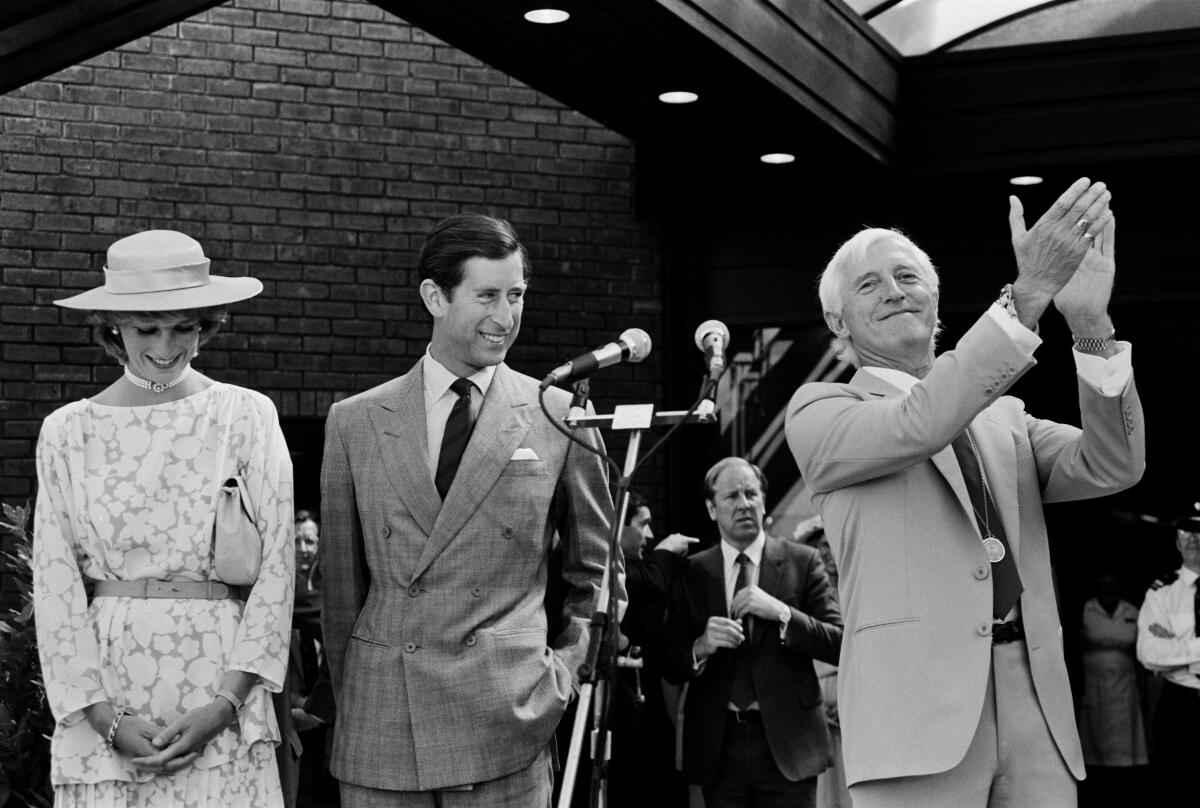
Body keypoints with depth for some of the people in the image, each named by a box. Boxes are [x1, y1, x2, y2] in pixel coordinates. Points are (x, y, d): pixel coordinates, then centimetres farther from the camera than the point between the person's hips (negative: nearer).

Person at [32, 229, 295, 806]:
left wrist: (225, 704, -10)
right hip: (104, 693, 1)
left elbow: (276, 566, -2)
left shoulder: (247, 415, 1)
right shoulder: (67, 430, 6)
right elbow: (55, 584, 3)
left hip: (220, 683, -1)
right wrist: (105, 717, -6)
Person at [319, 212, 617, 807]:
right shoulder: (354, 422, 5)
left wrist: (563, 670, 4)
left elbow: (595, 569, 12)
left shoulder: (560, 418, 2)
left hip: (506, 720, -1)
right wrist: (351, 700, 9)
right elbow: (342, 580, 9)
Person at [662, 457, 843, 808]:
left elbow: (839, 644, -2)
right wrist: (701, 647, -16)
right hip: (719, 746, 1)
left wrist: (781, 613, -14)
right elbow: (672, 667, 5)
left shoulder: (802, 561, 4)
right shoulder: (692, 572, 7)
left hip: (787, 741, -1)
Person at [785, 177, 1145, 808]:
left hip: (1038, 708, 4)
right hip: (917, 711, -4)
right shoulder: (818, 411, 6)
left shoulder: (1005, 419, 20)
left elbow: (1111, 467, 3)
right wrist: (1028, 293, -19)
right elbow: (918, 424, -13)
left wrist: (1091, 323, -11)